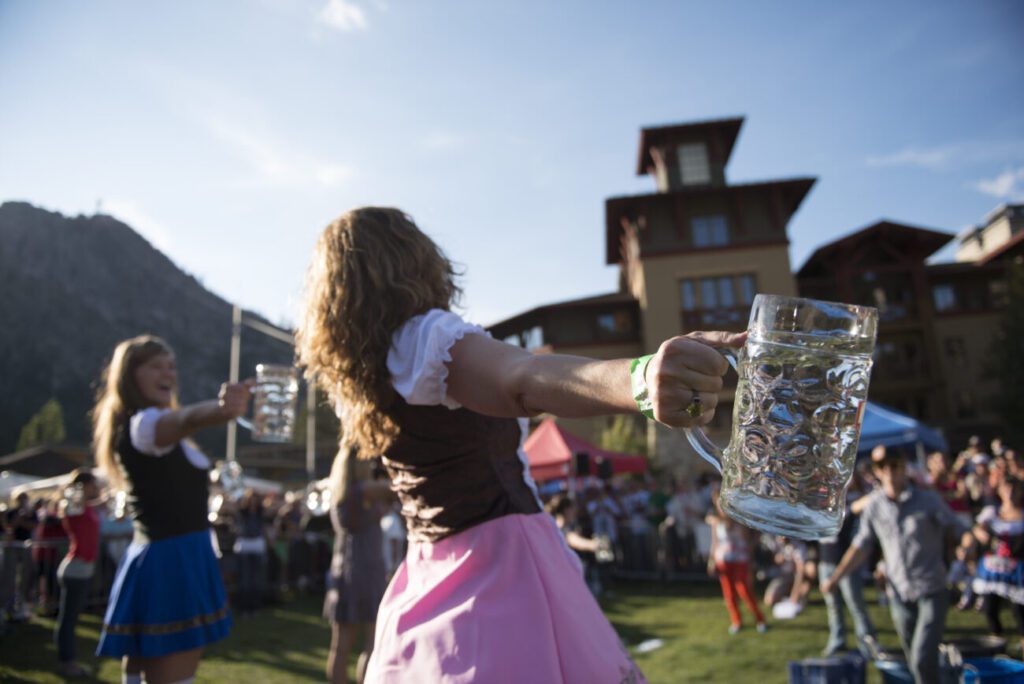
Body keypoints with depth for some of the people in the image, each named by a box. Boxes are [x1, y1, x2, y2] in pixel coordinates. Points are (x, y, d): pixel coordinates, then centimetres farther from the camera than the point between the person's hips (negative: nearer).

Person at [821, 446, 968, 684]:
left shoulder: (928, 499, -8)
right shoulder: (874, 504, -1)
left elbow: (961, 532, -3)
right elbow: (862, 546, 7)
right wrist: (835, 578, 4)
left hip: (932, 592, -3)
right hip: (900, 595, 3)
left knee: (923, 660, -13)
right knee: (915, 662, 13)